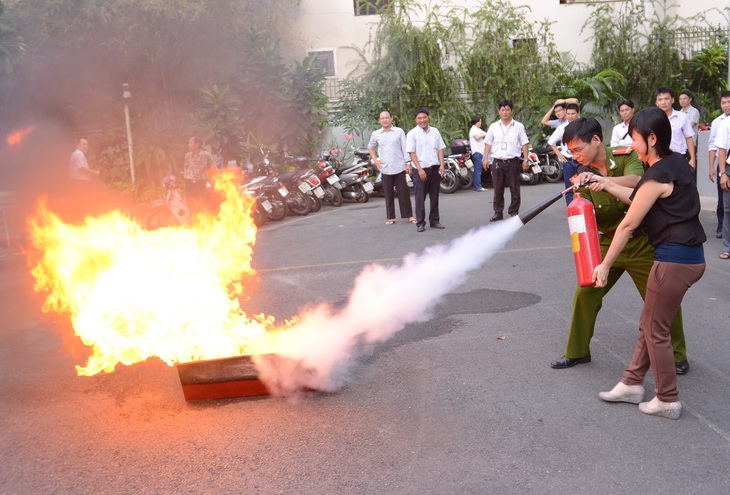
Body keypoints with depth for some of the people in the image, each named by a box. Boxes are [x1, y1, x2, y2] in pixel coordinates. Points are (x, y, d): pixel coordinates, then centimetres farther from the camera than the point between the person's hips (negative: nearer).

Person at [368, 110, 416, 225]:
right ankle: (390, 217, 13)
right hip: (385, 168, 2)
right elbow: (370, 147, 21)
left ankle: (409, 215, 9)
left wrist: (408, 163, -3)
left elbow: (405, 148, 2)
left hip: (399, 167, -2)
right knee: (388, 194, 5)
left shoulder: (399, 131, 2)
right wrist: (375, 160, 7)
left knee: (403, 192, 1)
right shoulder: (375, 134, 7)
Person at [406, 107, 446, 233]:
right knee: (420, 198, -1)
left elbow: (440, 149, 11)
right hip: (421, 170, -4)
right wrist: (420, 169, -13)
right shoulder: (412, 133, -3)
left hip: (435, 169, 4)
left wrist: (441, 165, -1)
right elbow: (412, 153, -7)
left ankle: (434, 221, 19)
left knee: (434, 197, 10)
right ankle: (420, 223, 5)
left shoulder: (435, 131, 9)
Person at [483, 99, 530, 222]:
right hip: (497, 162, 1)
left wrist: (525, 160, -1)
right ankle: (498, 213, 11)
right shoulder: (493, 127, 9)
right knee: (498, 189, 5)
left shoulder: (518, 126, 5)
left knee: (515, 189, 2)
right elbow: (488, 144, 10)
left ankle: (514, 212, 11)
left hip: (513, 161, -1)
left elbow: (524, 144, 5)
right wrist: (485, 158, 1)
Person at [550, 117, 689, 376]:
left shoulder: (626, 155, -14)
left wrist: (600, 179, -49)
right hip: (609, 243, 4)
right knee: (585, 293, 0)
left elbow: (636, 182, -35)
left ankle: (677, 355, 22)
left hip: (641, 242, -4)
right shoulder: (584, 173, -2)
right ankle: (577, 352, 17)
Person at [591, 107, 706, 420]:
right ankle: (632, 384, 28)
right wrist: (605, 185, 16)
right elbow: (639, 199, 19)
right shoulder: (674, 162, 9)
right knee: (650, 323, 17)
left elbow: (628, 224, -14)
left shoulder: (658, 174, -18)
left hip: (674, 259, -9)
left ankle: (668, 401, 17)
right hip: (690, 255, 9)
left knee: (655, 330, 5)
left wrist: (605, 265, -8)